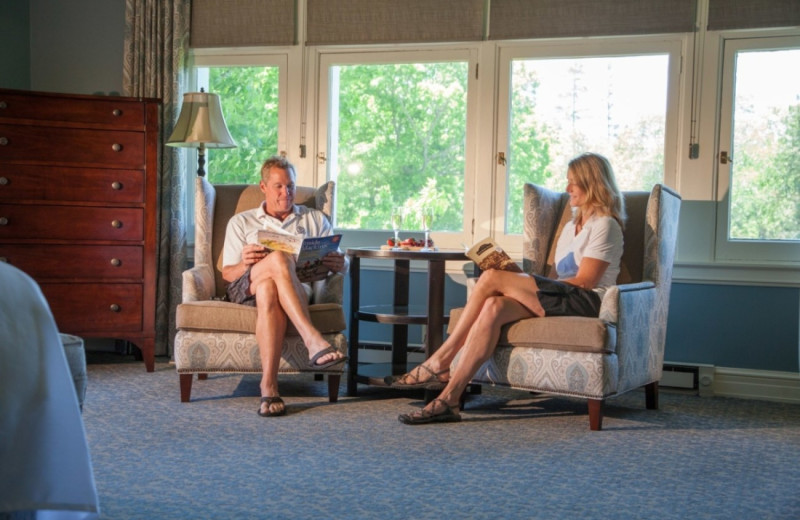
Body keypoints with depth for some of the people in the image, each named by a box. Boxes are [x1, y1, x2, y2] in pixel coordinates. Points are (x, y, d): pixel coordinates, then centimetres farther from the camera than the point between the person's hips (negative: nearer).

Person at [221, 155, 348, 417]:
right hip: (245, 287, 0)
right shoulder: (241, 222, 26)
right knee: (278, 259, -38)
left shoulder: (314, 219, 28)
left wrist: (340, 264, -9)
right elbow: (227, 273, 14)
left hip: (298, 285, 1)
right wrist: (246, 263, -11)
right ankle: (314, 341, -51)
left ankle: (268, 386, -53)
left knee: (268, 290, -40)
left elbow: (340, 264, 18)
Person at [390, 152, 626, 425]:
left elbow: (585, 281, -10)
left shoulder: (605, 225, 0)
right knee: (495, 306, -25)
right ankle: (449, 399, -33)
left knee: (491, 278, -22)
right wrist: (521, 281, 0)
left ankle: (439, 362, -17)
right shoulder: (571, 226, 28)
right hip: (562, 299, 7)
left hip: (586, 301, -7)